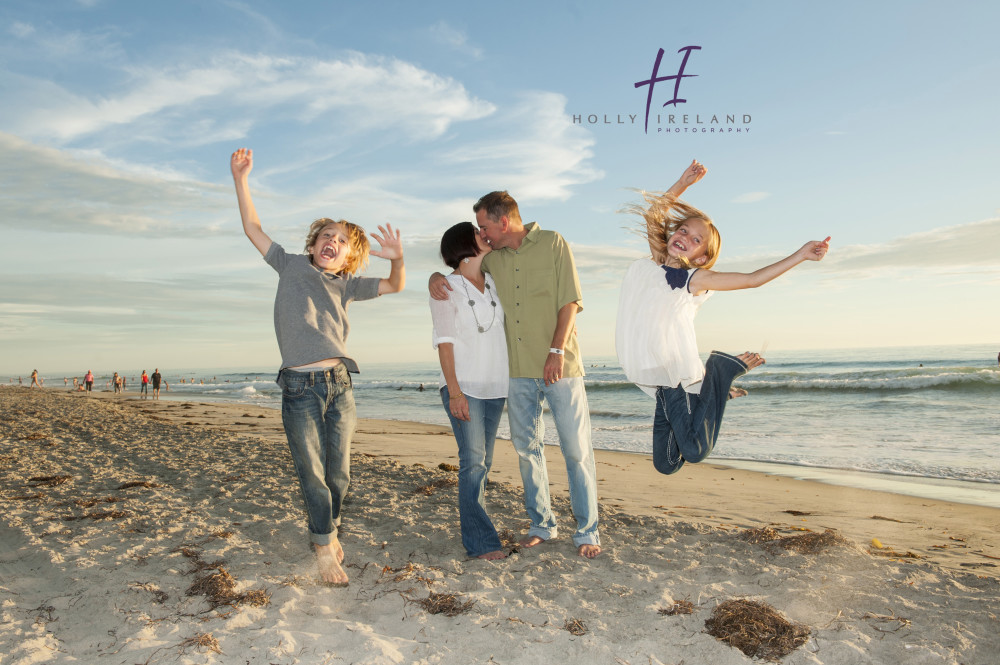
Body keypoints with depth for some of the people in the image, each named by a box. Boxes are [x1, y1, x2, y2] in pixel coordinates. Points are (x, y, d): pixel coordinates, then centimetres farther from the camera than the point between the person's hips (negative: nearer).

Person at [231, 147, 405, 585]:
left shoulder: (345, 285, 14)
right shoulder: (291, 266, 10)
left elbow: (395, 286, 12)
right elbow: (253, 228, 9)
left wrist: (397, 259, -10)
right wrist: (241, 178, 1)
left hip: (339, 386, 3)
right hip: (300, 388, -2)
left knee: (339, 474, 8)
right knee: (312, 474, 1)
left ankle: (328, 531, 33)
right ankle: (325, 550, 15)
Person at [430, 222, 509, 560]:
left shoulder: (494, 283, 13)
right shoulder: (446, 288, -4)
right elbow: (445, 342, -9)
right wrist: (454, 391, -16)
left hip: (495, 385, 6)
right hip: (464, 386, -6)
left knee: (483, 459, 10)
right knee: (473, 459, -9)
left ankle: (469, 519, 23)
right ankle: (481, 541, -4)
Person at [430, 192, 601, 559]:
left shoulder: (553, 244, -1)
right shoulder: (492, 258, 11)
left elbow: (570, 301, -6)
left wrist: (557, 350, -14)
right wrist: (435, 278, 0)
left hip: (559, 365, -4)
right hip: (518, 369, 5)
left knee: (576, 449, -1)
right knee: (527, 449, 9)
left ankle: (587, 532, 10)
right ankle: (541, 525, 24)